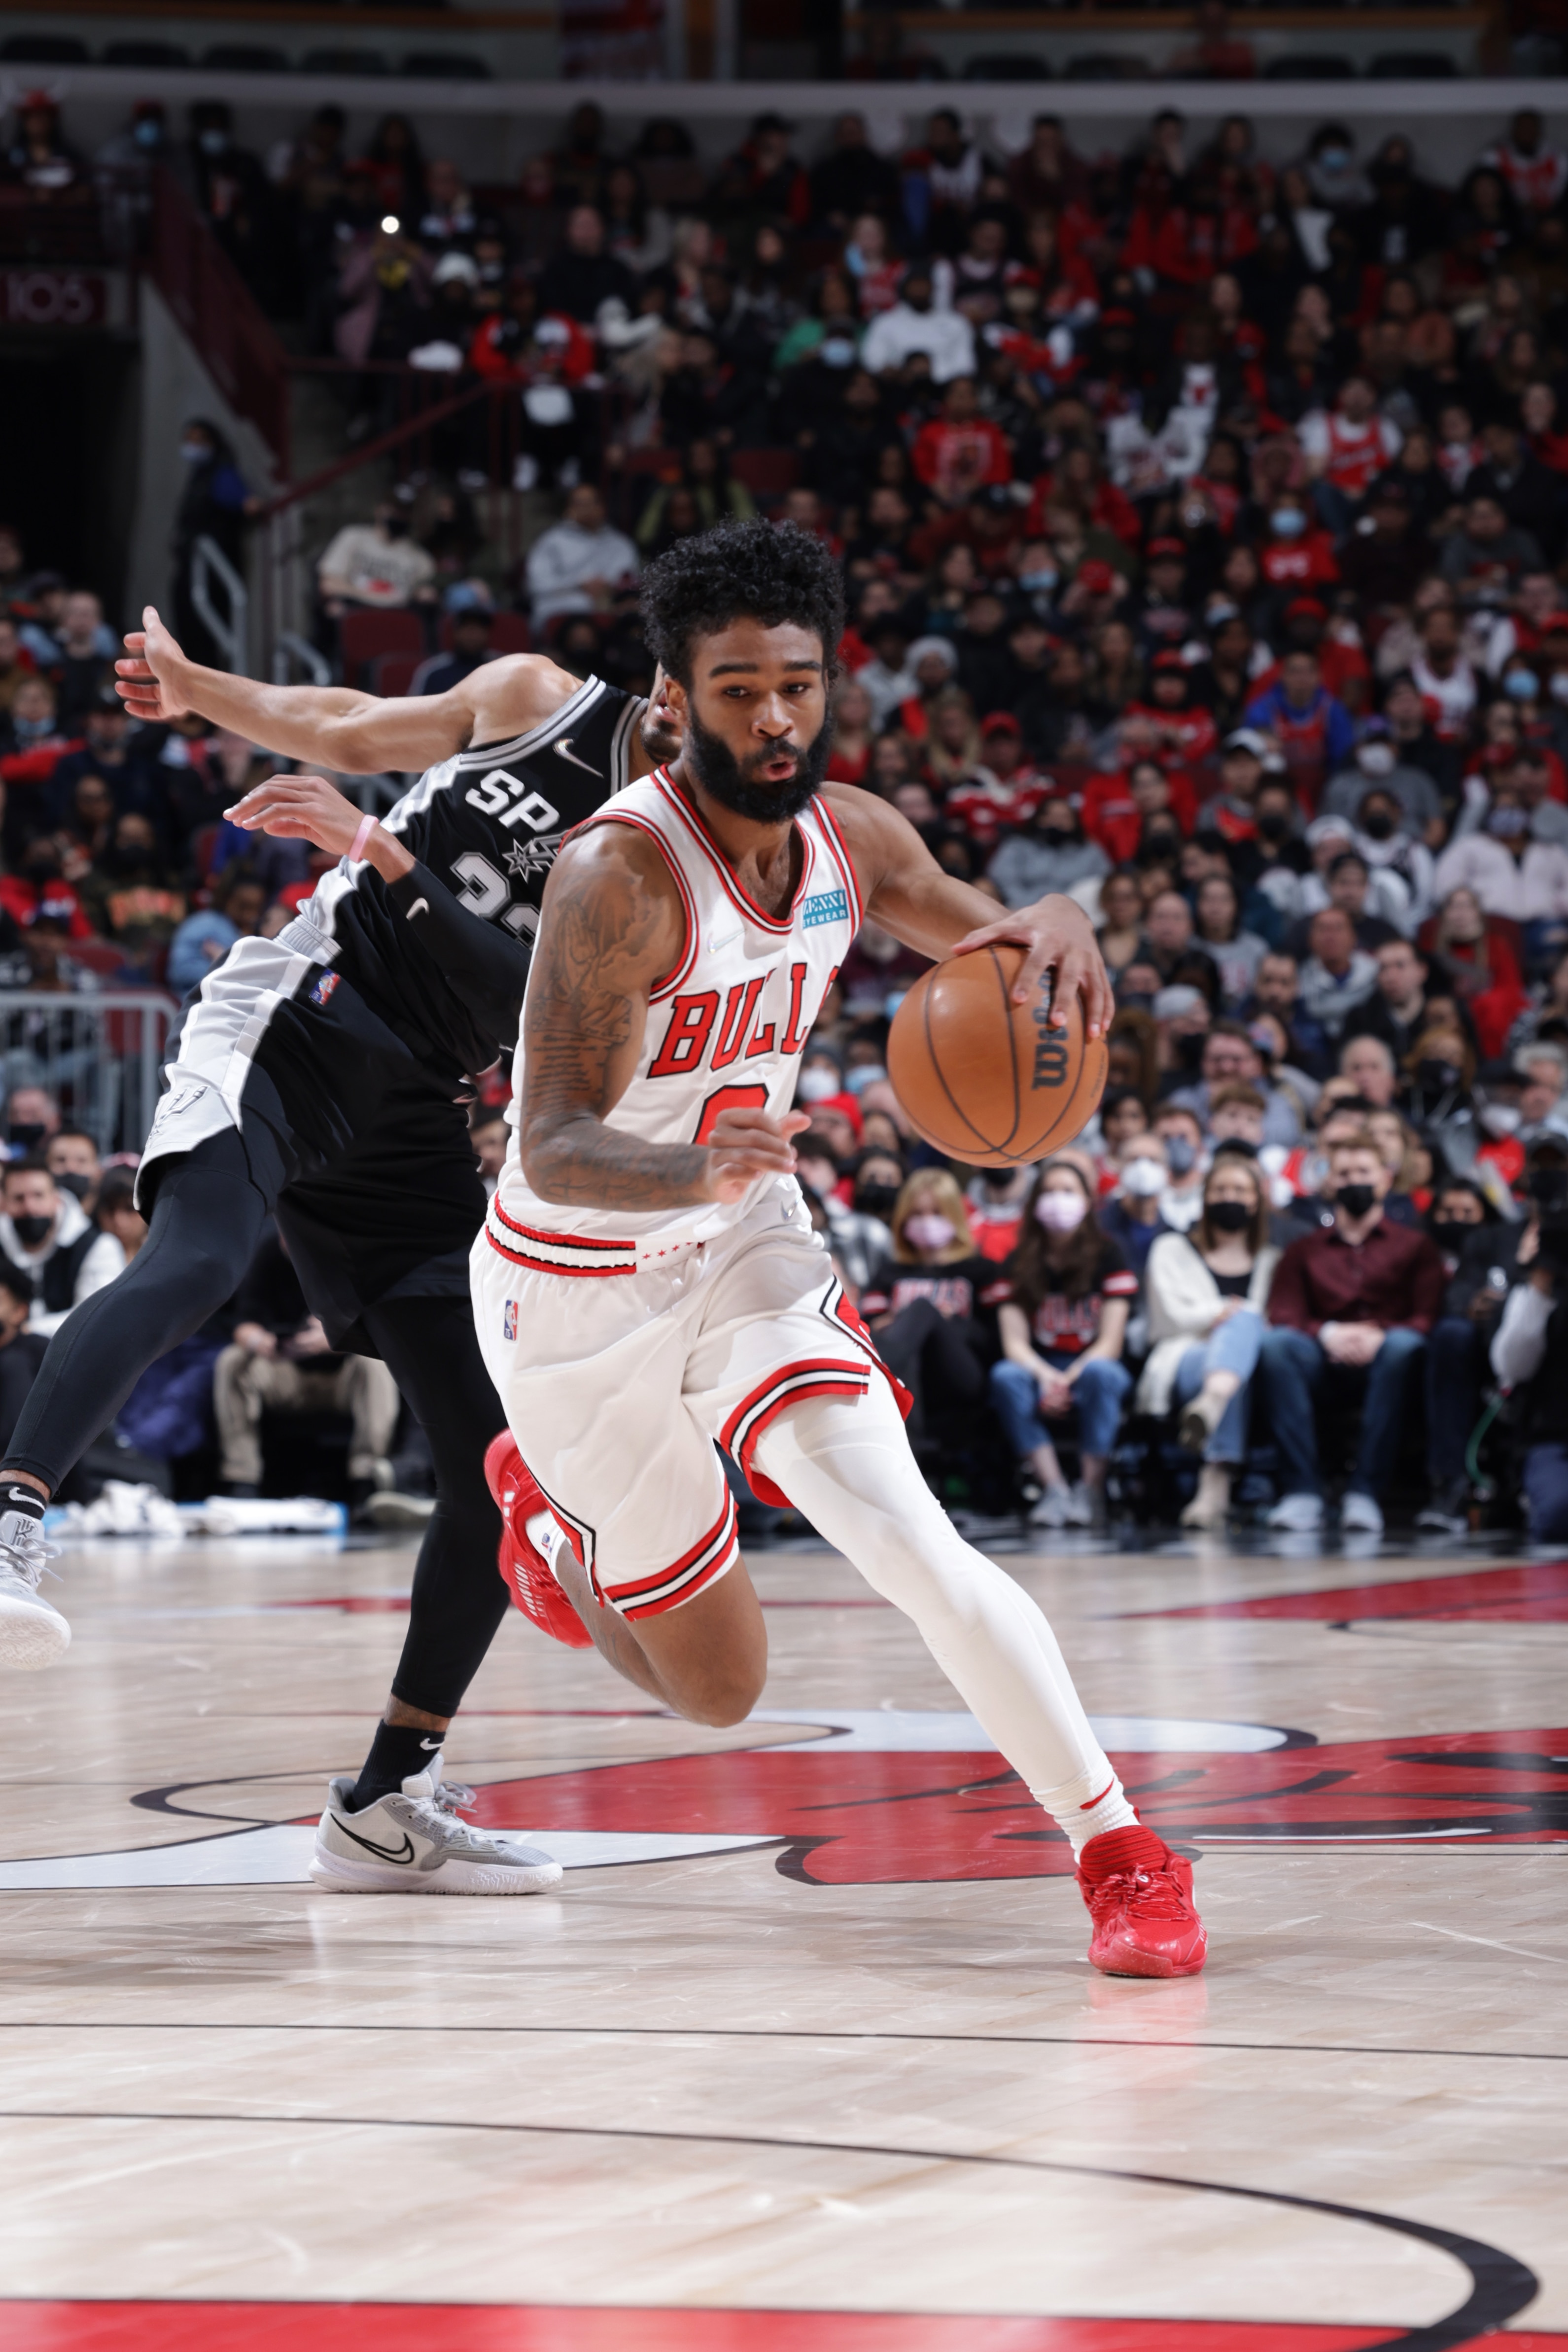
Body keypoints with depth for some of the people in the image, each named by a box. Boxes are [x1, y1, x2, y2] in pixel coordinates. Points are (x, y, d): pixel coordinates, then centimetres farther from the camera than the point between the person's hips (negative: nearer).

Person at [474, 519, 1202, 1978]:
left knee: (912, 1545, -20)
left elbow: (987, 946, 9)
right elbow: (554, 1150, -34)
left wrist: (1053, 932, -18)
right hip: (576, 1293, -4)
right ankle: (556, 1515, 40)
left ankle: (1120, 1852, -16)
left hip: (745, 1252, 4)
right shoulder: (623, 874, -29)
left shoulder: (851, 839, -9)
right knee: (716, 1690, 9)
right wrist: (698, 1171, -57)